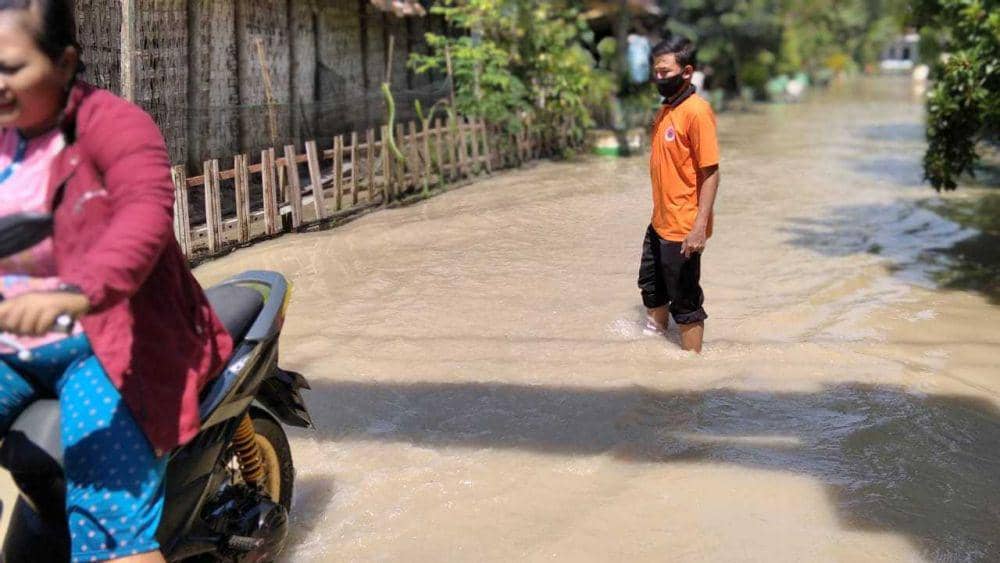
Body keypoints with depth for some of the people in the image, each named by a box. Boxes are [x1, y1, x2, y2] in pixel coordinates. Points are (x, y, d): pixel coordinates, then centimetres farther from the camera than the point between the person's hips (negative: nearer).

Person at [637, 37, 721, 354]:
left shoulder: (696, 111, -18)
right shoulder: (666, 109, 7)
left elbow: (710, 173, -20)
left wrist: (700, 228, -24)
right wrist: (659, 213, 19)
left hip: (682, 230, -9)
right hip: (659, 223, 9)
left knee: (685, 303, 3)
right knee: (651, 289, 23)